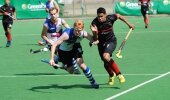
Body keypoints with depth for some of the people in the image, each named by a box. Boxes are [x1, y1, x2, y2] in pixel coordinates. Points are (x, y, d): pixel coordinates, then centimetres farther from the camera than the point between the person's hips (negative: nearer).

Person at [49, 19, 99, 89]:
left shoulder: (84, 34, -27)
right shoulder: (67, 34, -39)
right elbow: (54, 45, -41)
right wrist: (52, 59, -49)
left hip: (75, 47, 2)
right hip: (64, 51, -2)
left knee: (82, 65, -16)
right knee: (70, 71, 4)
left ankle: (93, 82, 4)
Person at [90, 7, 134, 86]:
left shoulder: (110, 18, -20)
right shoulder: (94, 23, -23)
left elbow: (119, 16, 4)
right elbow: (95, 39, -24)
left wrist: (128, 24, 9)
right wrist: (95, 32, -45)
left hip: (111, 41, -2)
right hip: (101, 43, 2)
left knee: (106, 56, -30)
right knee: (106, 64, 11)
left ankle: (119, 74, -20)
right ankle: (111, 75, 45)